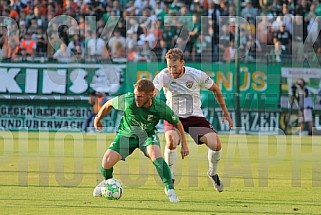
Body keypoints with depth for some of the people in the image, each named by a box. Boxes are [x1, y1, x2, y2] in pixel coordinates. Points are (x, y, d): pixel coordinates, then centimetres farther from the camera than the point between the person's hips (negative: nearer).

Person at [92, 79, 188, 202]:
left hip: (148, 134, -1)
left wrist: (184, 145, -3)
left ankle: (170, 189, -25)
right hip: (127, 133, 1)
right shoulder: (127, 101, -28)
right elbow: (109, 104, -7)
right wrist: (98, 119, 9)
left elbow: (177, 123, -7)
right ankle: (107, 181, 22)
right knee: (107, 162, -15)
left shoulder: (160, 108, -26)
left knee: (155, 154, -34)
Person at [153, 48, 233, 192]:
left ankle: (213, 173, 16)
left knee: (216, 144, -16)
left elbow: (215, 90, 6)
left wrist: (226, 113, 10)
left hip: (195, 117, 1)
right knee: (171, 141, -32)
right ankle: (170, 178, -11)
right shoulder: (163, 76, -14)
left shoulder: (197, 75, -10)